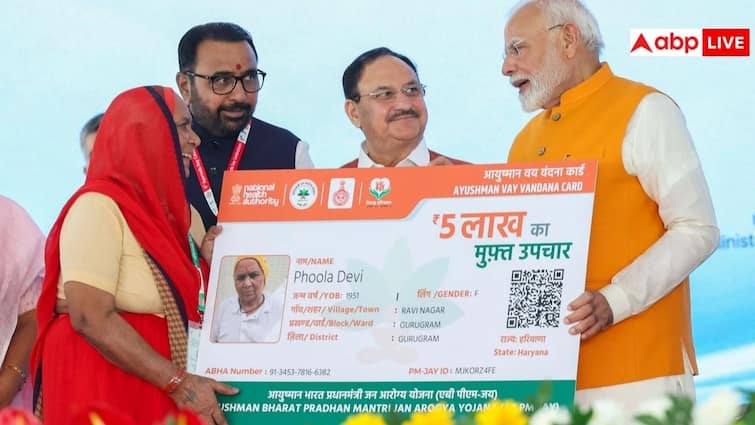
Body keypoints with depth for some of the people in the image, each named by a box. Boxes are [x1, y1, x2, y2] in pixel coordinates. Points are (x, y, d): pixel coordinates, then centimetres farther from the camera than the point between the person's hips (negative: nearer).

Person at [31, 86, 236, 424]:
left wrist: (205, 262, -1)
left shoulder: (166, 208, 11)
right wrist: (178, 384, -21)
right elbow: (91, 319, -21)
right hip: (103, 386, -8)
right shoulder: (99, 206, -13)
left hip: (155, 391, 8)